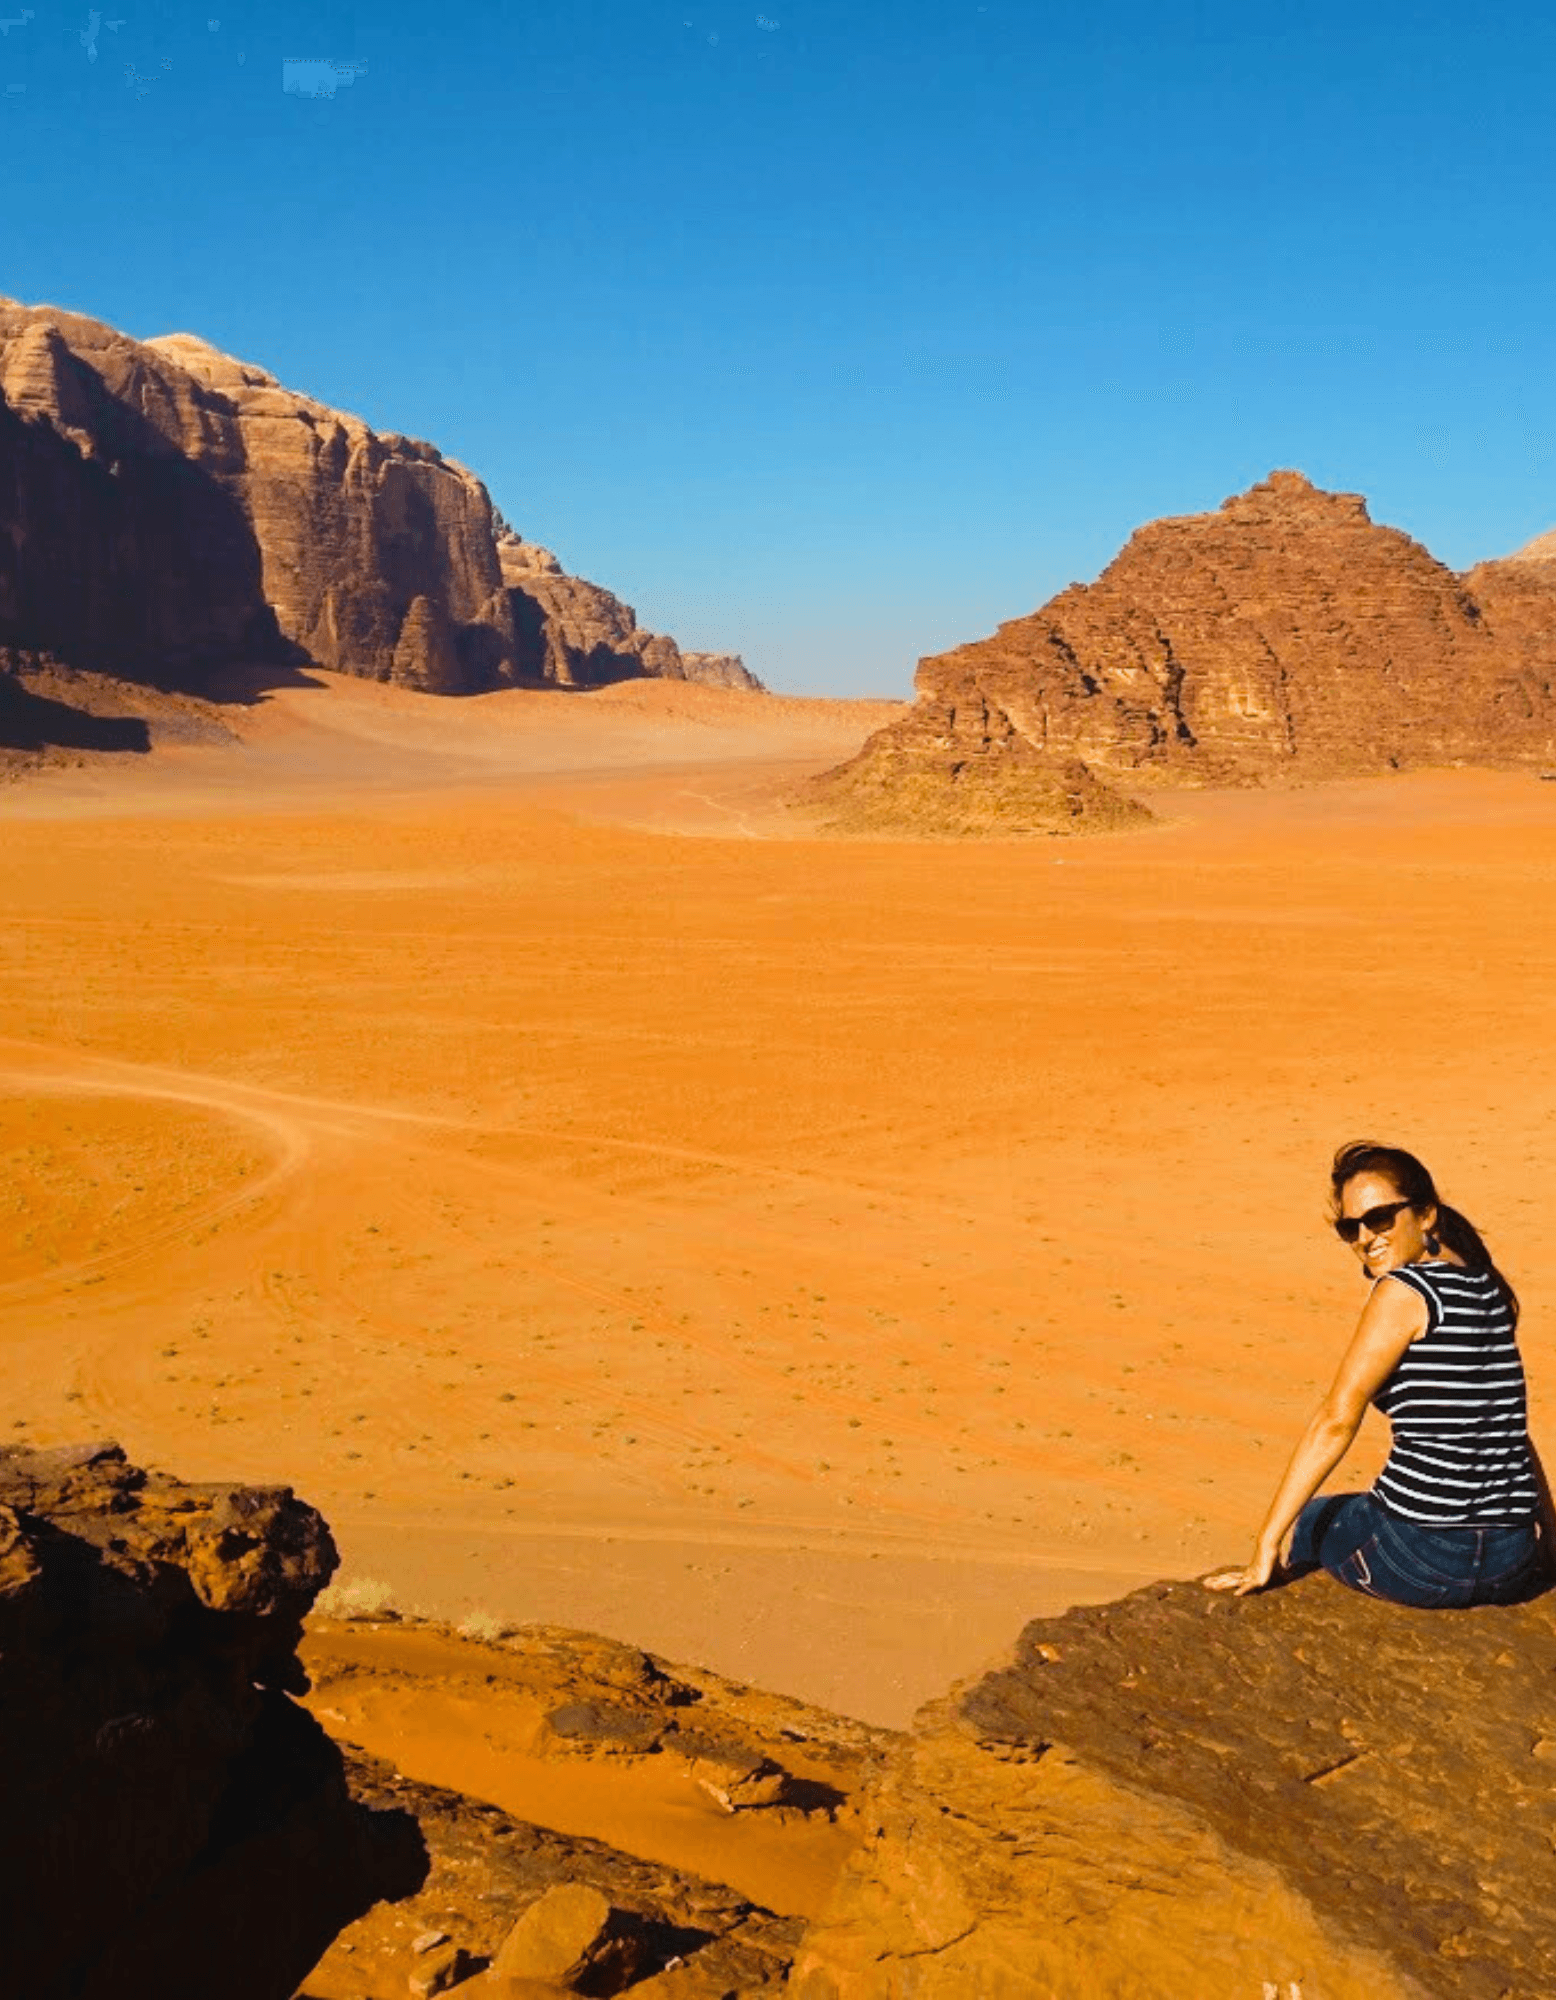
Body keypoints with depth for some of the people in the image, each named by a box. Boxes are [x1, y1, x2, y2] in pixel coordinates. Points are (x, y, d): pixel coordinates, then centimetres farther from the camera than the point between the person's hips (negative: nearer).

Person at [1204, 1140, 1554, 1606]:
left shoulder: (1404, 1292, -11)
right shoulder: (1489, 1292, 10)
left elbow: (1336, 1420, -15)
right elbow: (1509, 1430, 16)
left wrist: (1267, 1549, -14)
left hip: (1421, 1557, -7)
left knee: (1312, 1523, 25)